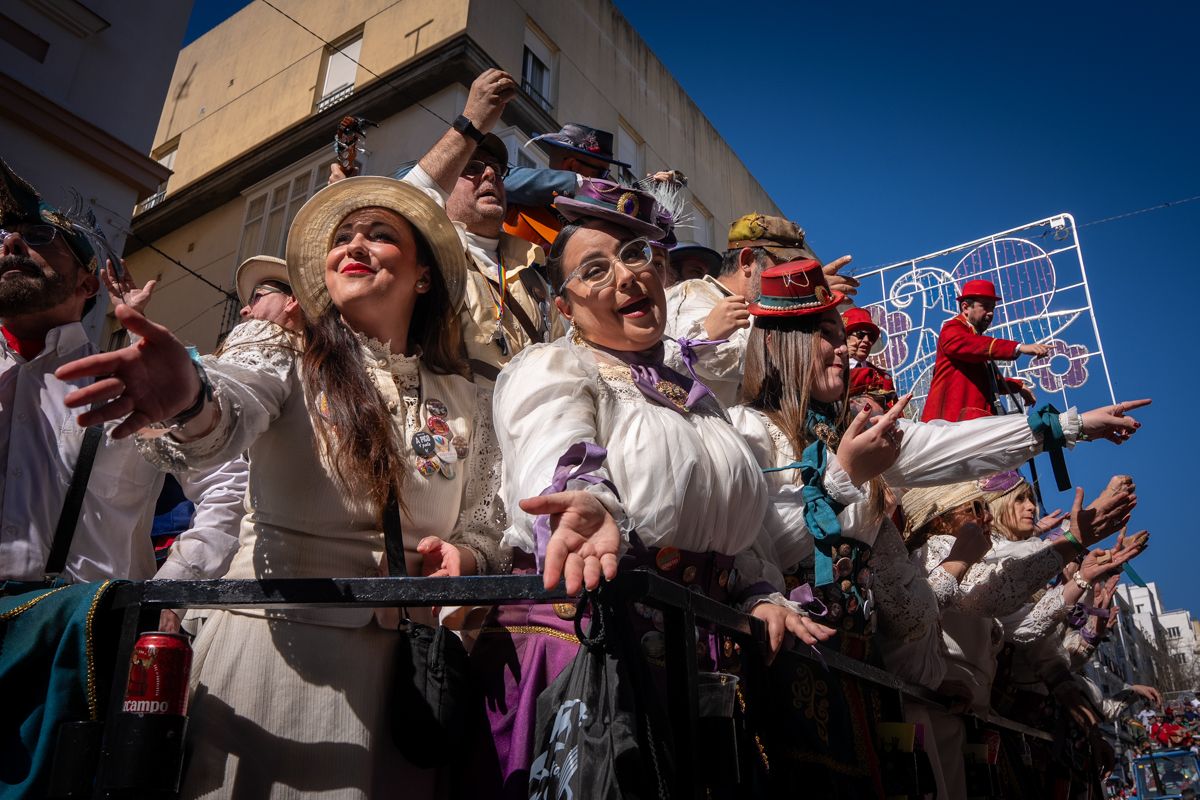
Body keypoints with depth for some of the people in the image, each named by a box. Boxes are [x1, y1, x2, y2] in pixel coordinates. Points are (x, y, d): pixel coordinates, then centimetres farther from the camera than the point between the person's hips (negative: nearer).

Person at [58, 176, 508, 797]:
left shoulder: (467, 402, 10)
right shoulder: (282, 361, 3)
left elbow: (487, 535, 12)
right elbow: (230, 410, -21)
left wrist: (462, 557, -11)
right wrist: (190, 397, -44)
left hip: (400, 664, 2)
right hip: (274, 645, -2)